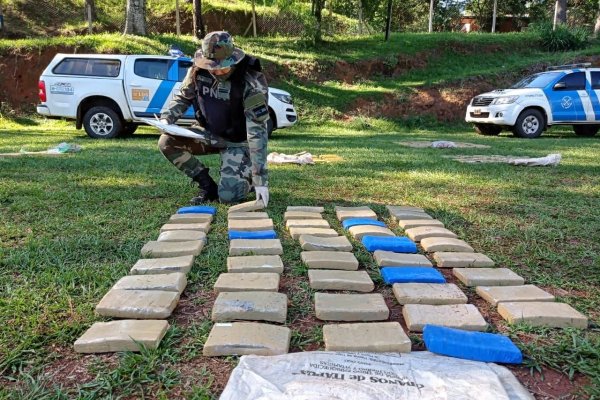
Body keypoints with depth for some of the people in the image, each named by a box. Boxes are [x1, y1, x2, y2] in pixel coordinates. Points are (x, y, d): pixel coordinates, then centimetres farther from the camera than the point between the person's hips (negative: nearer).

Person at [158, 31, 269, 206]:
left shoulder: (251, 83, -28)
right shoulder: (198, 71, -12)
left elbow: (257, 132, -31)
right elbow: (183, 97, 7)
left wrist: (260, 177, -34)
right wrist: (167, 118, -15)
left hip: (237, 141, -5)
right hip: (209, 133, 6)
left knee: (228, 195, -22)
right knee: (167, 142, -15)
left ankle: (250, 179, 15)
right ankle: (208, 185, 1)